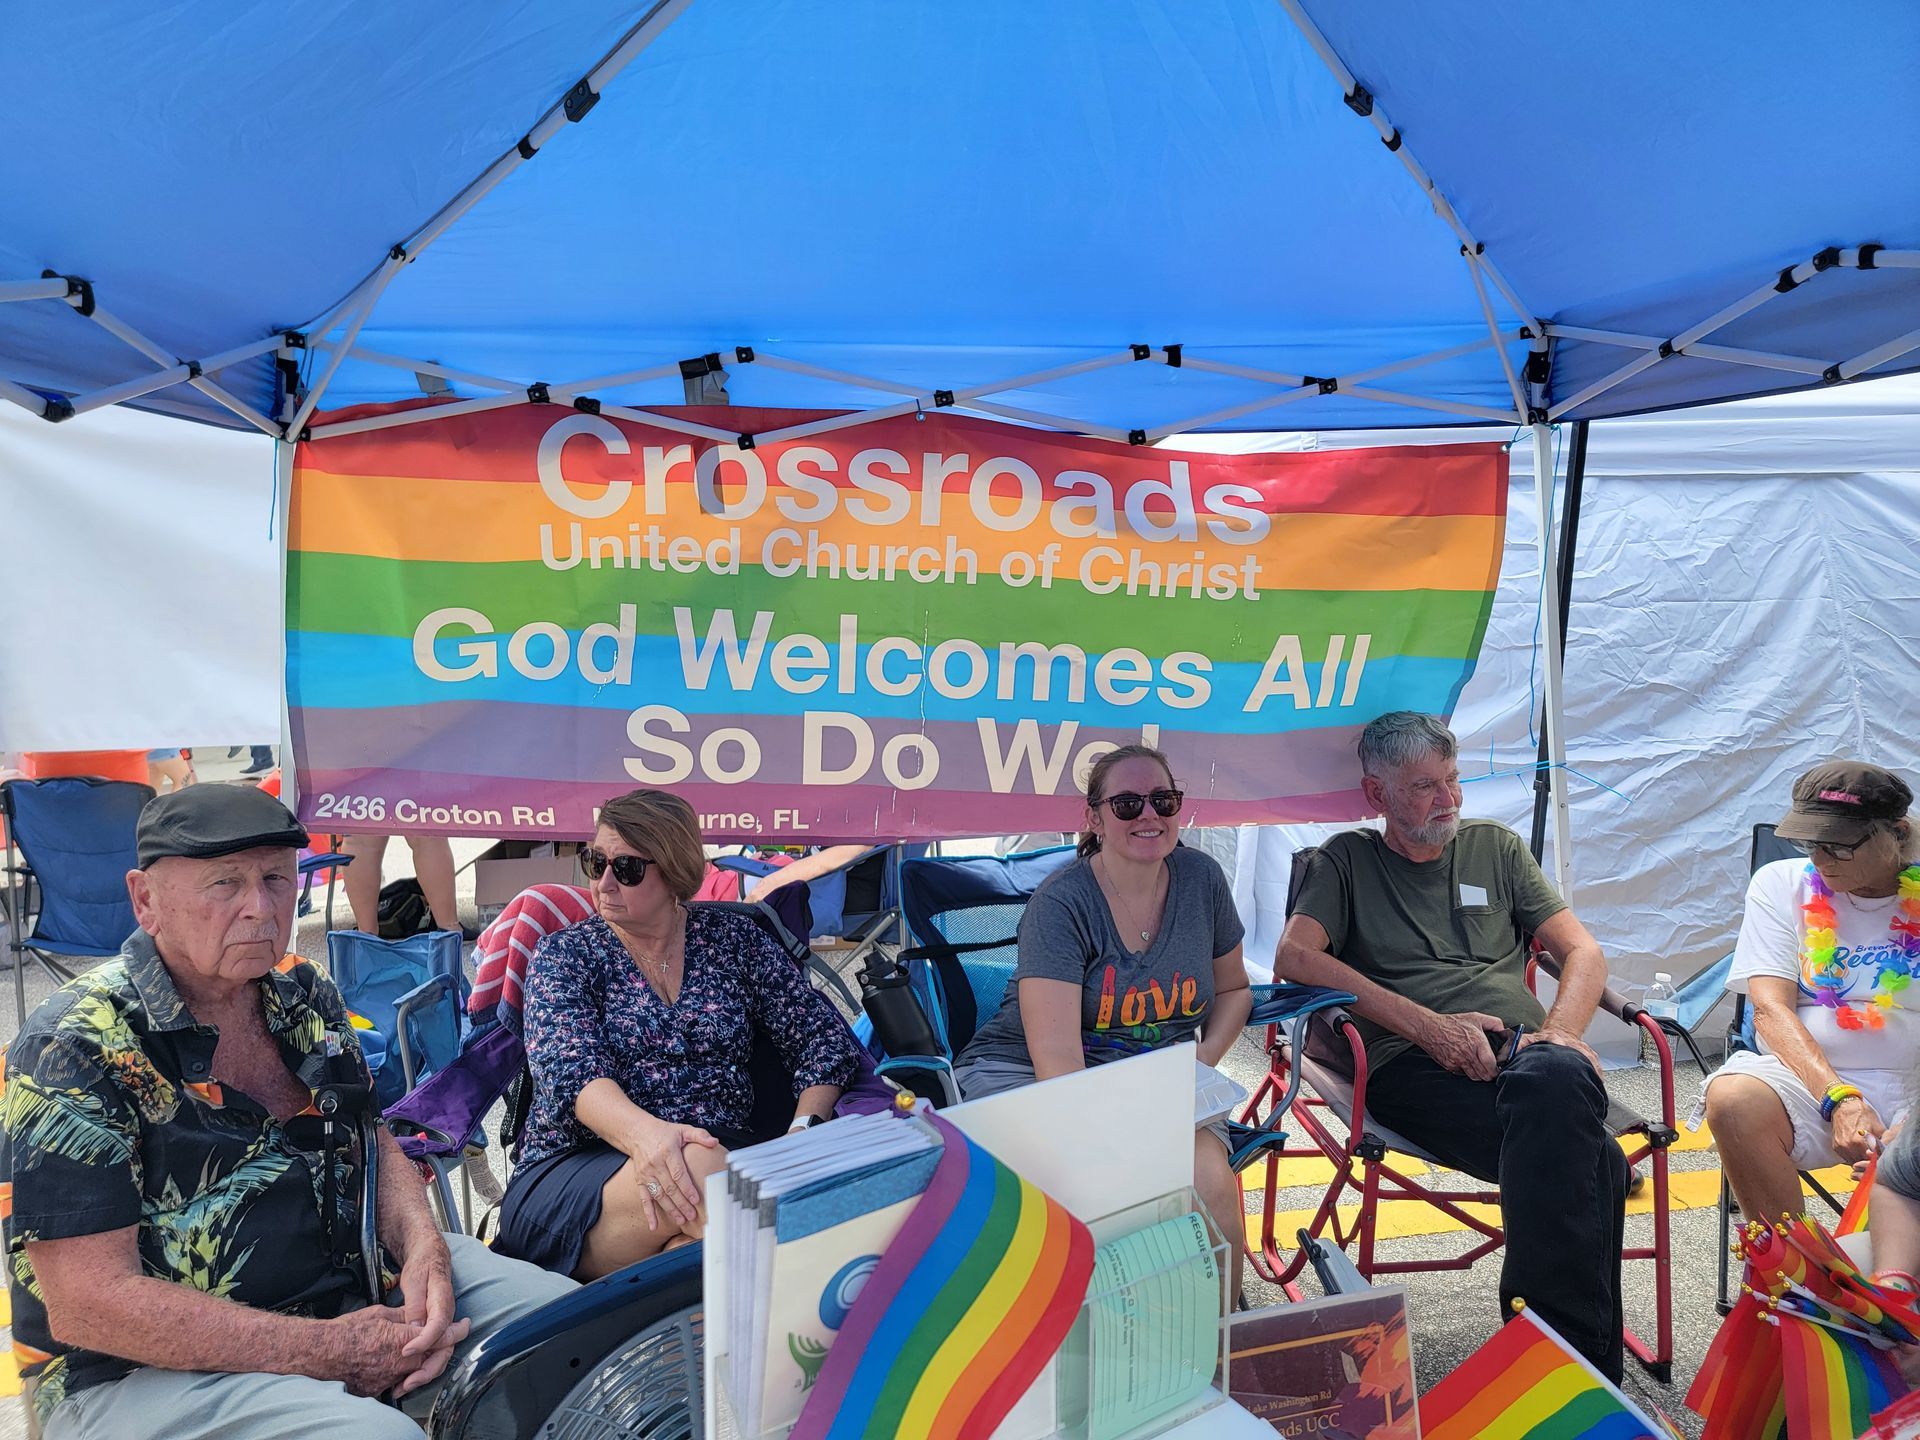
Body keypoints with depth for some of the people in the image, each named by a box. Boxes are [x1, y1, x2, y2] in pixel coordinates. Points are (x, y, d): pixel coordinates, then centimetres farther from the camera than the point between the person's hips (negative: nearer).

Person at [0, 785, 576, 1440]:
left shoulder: (304, 994, 5)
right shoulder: (73, 1048, -15)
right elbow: (88, 1304, -20)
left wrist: (422, 1245, -7)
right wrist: (322, 1351, -23)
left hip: (351, 1294, 7)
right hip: (155, 1367, -7)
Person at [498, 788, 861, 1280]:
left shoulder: (733, 940, 12)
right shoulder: (565, 955, 7)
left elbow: (823, 1036, 8)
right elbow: (570, 1068, -12)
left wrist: (806, 1129, -13)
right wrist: (643, 1133, -34)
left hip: (721, 1156, 1)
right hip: (571, 1174, -1)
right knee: (697, 1169, -37)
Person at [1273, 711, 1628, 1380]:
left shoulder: (1495, 846, 27)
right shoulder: (1348, 860, 17)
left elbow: (1583, 952, 21)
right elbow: (1295, 956, -1)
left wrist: (1562, 1031, -3)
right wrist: (1427, 1025, -9)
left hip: (1523, 1048, 3)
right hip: (1414, 1067, -2)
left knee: (1555, 1081, -38)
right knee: (1591, 1162, -33)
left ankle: (1560, 1348, -34)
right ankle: (1589, 1359, -24)